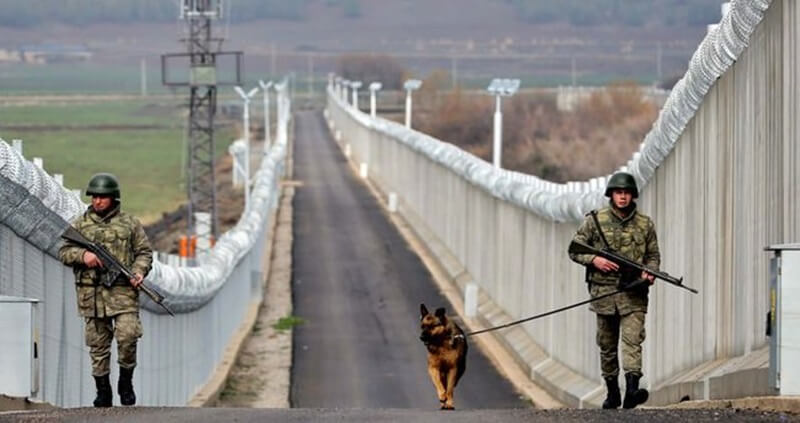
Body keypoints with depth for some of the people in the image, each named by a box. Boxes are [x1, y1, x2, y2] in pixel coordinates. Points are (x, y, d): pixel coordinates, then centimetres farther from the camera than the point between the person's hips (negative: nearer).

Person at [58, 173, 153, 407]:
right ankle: (103, 392, 13)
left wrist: (139, 272, -10)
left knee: (128, 336, -15)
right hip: (91, 294, 2)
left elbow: (144, 252, 9)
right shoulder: (80, 224, 10)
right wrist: (82, 255, -11)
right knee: (98, 345, 4)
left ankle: (126, 382, 5)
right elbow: (64, 252, 9)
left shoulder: (129, 224, 8)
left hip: (123, 292, -1)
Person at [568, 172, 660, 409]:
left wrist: (649, 273, -7)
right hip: (604, 291, 1)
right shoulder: (595, 220, 3)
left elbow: (653, 256, 14)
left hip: (633, 293, -1)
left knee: (633, 339, -16)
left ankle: (632, 390, -29)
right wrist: (594, 260, -11)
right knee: (607, 345, 9)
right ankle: (612, 392, 22)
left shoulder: (645, 224, 7)